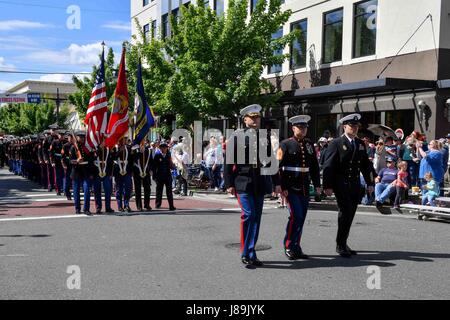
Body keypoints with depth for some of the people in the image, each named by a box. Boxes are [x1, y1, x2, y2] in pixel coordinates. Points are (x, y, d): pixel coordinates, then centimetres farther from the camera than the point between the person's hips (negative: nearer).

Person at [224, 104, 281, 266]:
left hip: (260, 183, 5)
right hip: (243, 182, -5)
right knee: (248, 214, -12)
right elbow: (229, 162, -3)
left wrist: (276, 183, 15)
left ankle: (250, 253, 17)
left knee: (256, 217, 7)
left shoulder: (265, 137, 13)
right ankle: (246, 253, 0)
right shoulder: (237, 137, -1)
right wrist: (229, 184, -9)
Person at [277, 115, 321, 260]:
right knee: (296, 216, -12)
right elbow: (279, 167, -9)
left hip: (305, 188, 6)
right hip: (291, 188, -6)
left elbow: (315, 166, 16)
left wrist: (317, 184, 10)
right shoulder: (286, 144, -4)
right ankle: (288, 246, 3)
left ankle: (296, 247, 19)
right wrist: (283, 187, -14)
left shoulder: (309, 144, 13)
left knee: (301, 218, 8)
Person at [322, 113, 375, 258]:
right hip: (341, 185, -6)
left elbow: (366, 164, 19)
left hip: (355, 185, 6)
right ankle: (340, 245, -2)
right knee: (345, 212, -12)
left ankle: (343, 243, 20)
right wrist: (328, 186, -15)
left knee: (350, 214, 9)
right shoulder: (336, 143, -5)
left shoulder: (361, 144, 14)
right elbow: (328, 165, -9)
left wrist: (370, 183, 13)